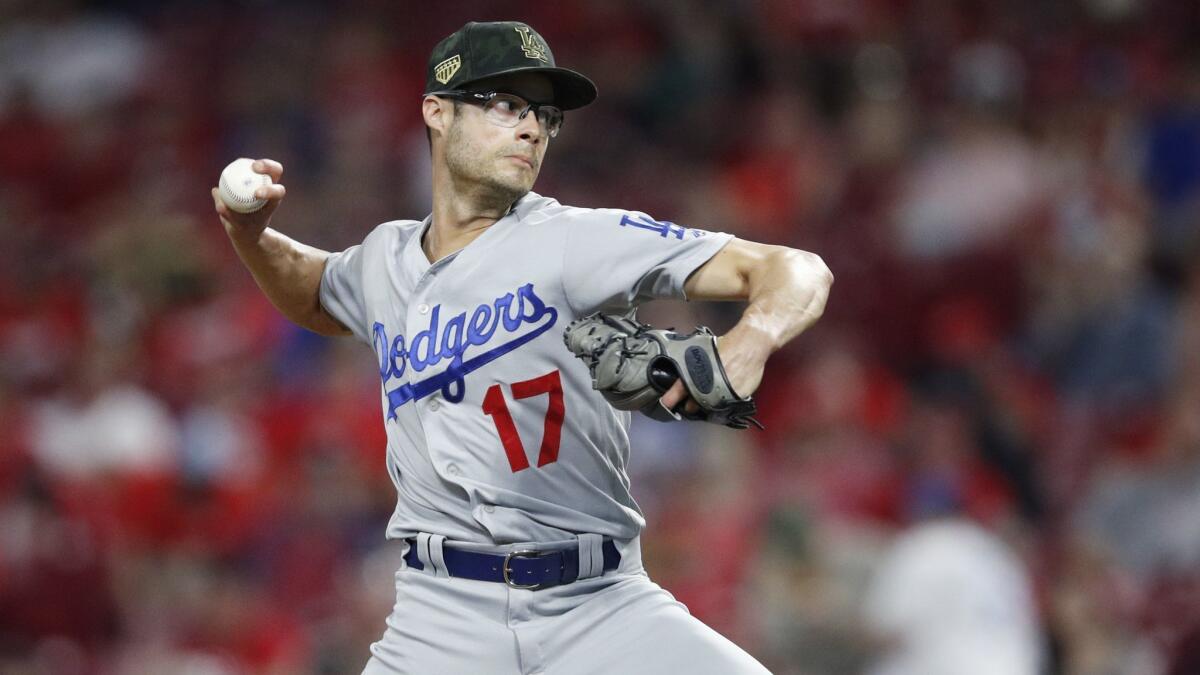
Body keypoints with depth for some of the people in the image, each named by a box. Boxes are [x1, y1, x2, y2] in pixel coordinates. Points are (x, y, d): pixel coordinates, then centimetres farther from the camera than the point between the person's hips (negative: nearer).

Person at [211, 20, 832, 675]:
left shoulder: (576, 241, -5)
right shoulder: (385, 260, 11)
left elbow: (800, 274, -12)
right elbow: (315, 299, 37)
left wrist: (748, 343, -34)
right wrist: (252, 238, 16)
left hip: (602, 603, -2)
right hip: (446, 616, 3)